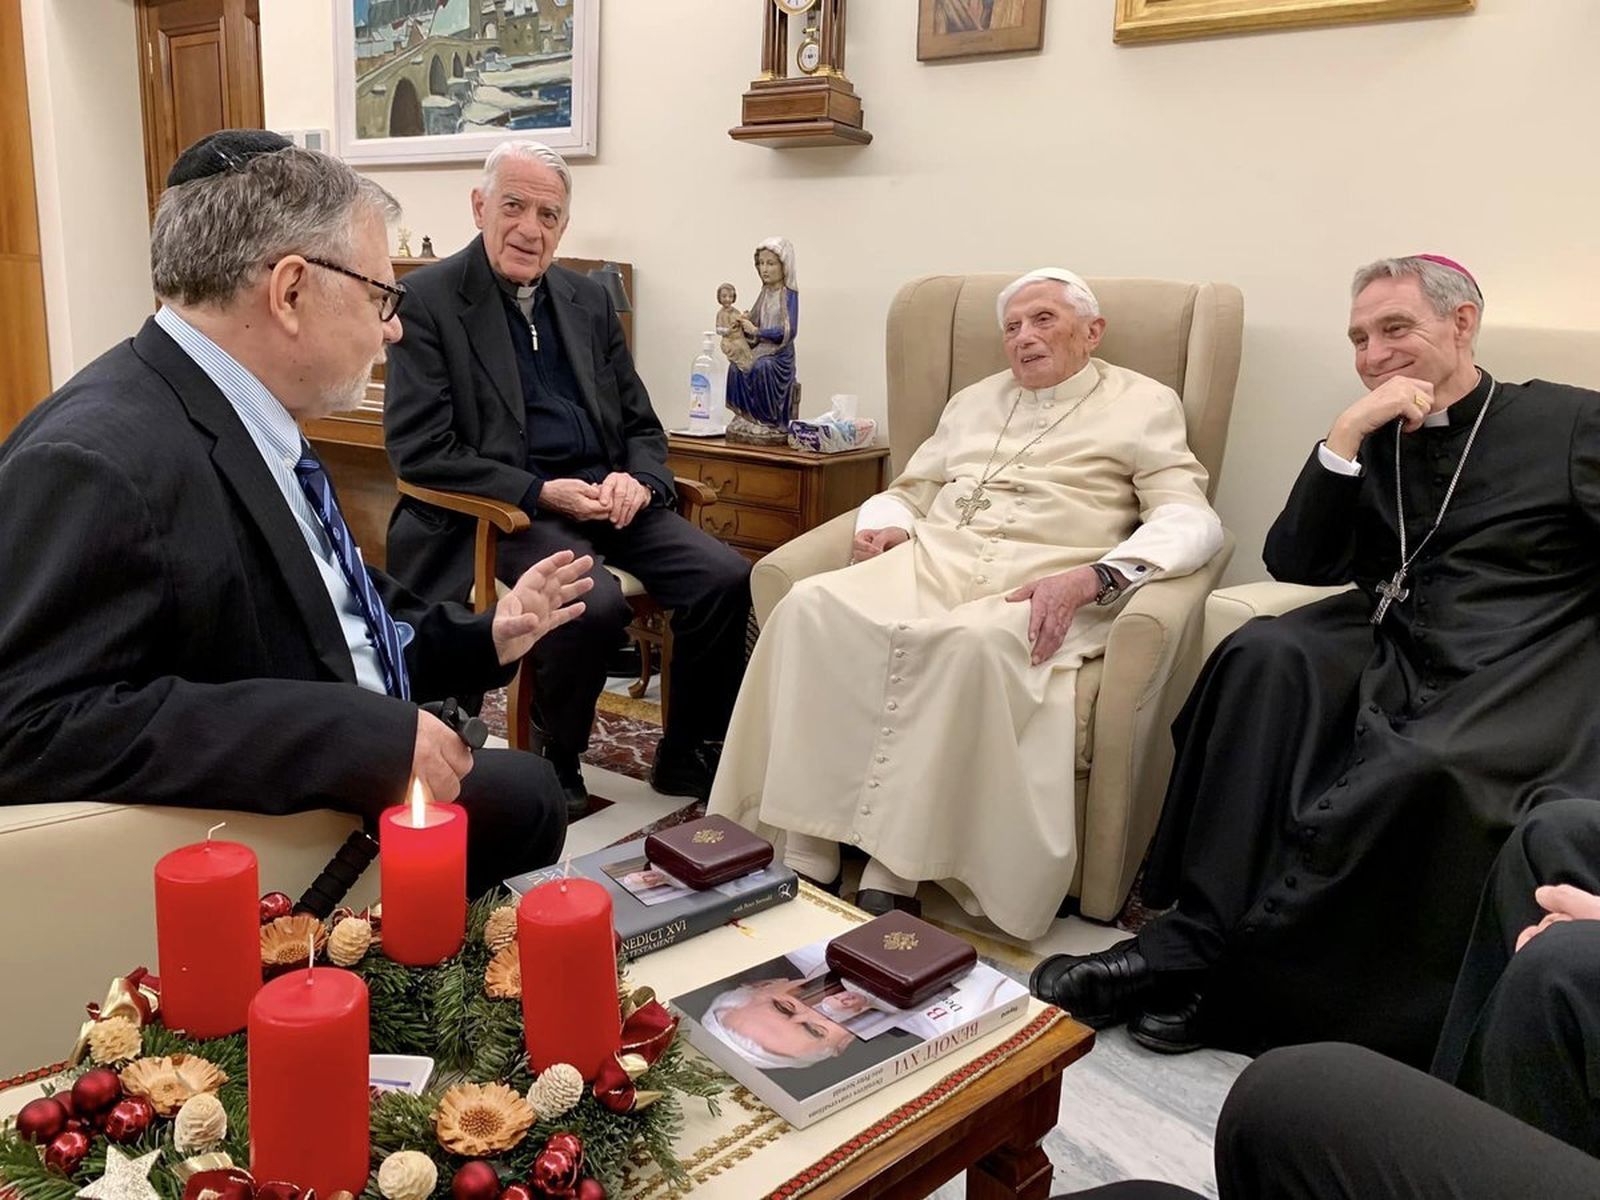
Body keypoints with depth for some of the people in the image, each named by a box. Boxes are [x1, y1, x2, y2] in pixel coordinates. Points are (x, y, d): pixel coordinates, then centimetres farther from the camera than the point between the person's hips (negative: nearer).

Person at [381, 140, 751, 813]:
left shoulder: (589, 300, 15)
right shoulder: (427, 299, -2)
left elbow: (641, 423, 18)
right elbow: (418, 450, -9)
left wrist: (637, 480, -6)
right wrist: (540, 493, -17)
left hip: (604, 494, 6)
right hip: (504, 508, -5)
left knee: (726, 578, -16)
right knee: (594, 604, -33)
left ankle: (687, 758, 5)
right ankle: (556, 770, -4)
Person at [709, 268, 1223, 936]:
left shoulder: (1144, 405, 12)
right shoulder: (975, 401, 29)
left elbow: (1190, 520, -2)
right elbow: (908, 492, 30)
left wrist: (1093, 577, -20)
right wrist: (886, 524, 4)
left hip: (1040, 583, -4)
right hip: (933, 559, 5)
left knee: (975, 643, -40)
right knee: (812, 607, -26)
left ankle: (892, 877, -32)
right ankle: (804, 857, -27)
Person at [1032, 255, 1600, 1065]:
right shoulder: (1371, 441, 18)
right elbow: (1295, 564, 6)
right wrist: (1345, 435, -4)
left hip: (1512, 675, -3)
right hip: (1388, 653, 4)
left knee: (1420, 769, -35)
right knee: (1265, 655, -28)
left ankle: (1199, 957, -24)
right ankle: (1197, 932, -29)